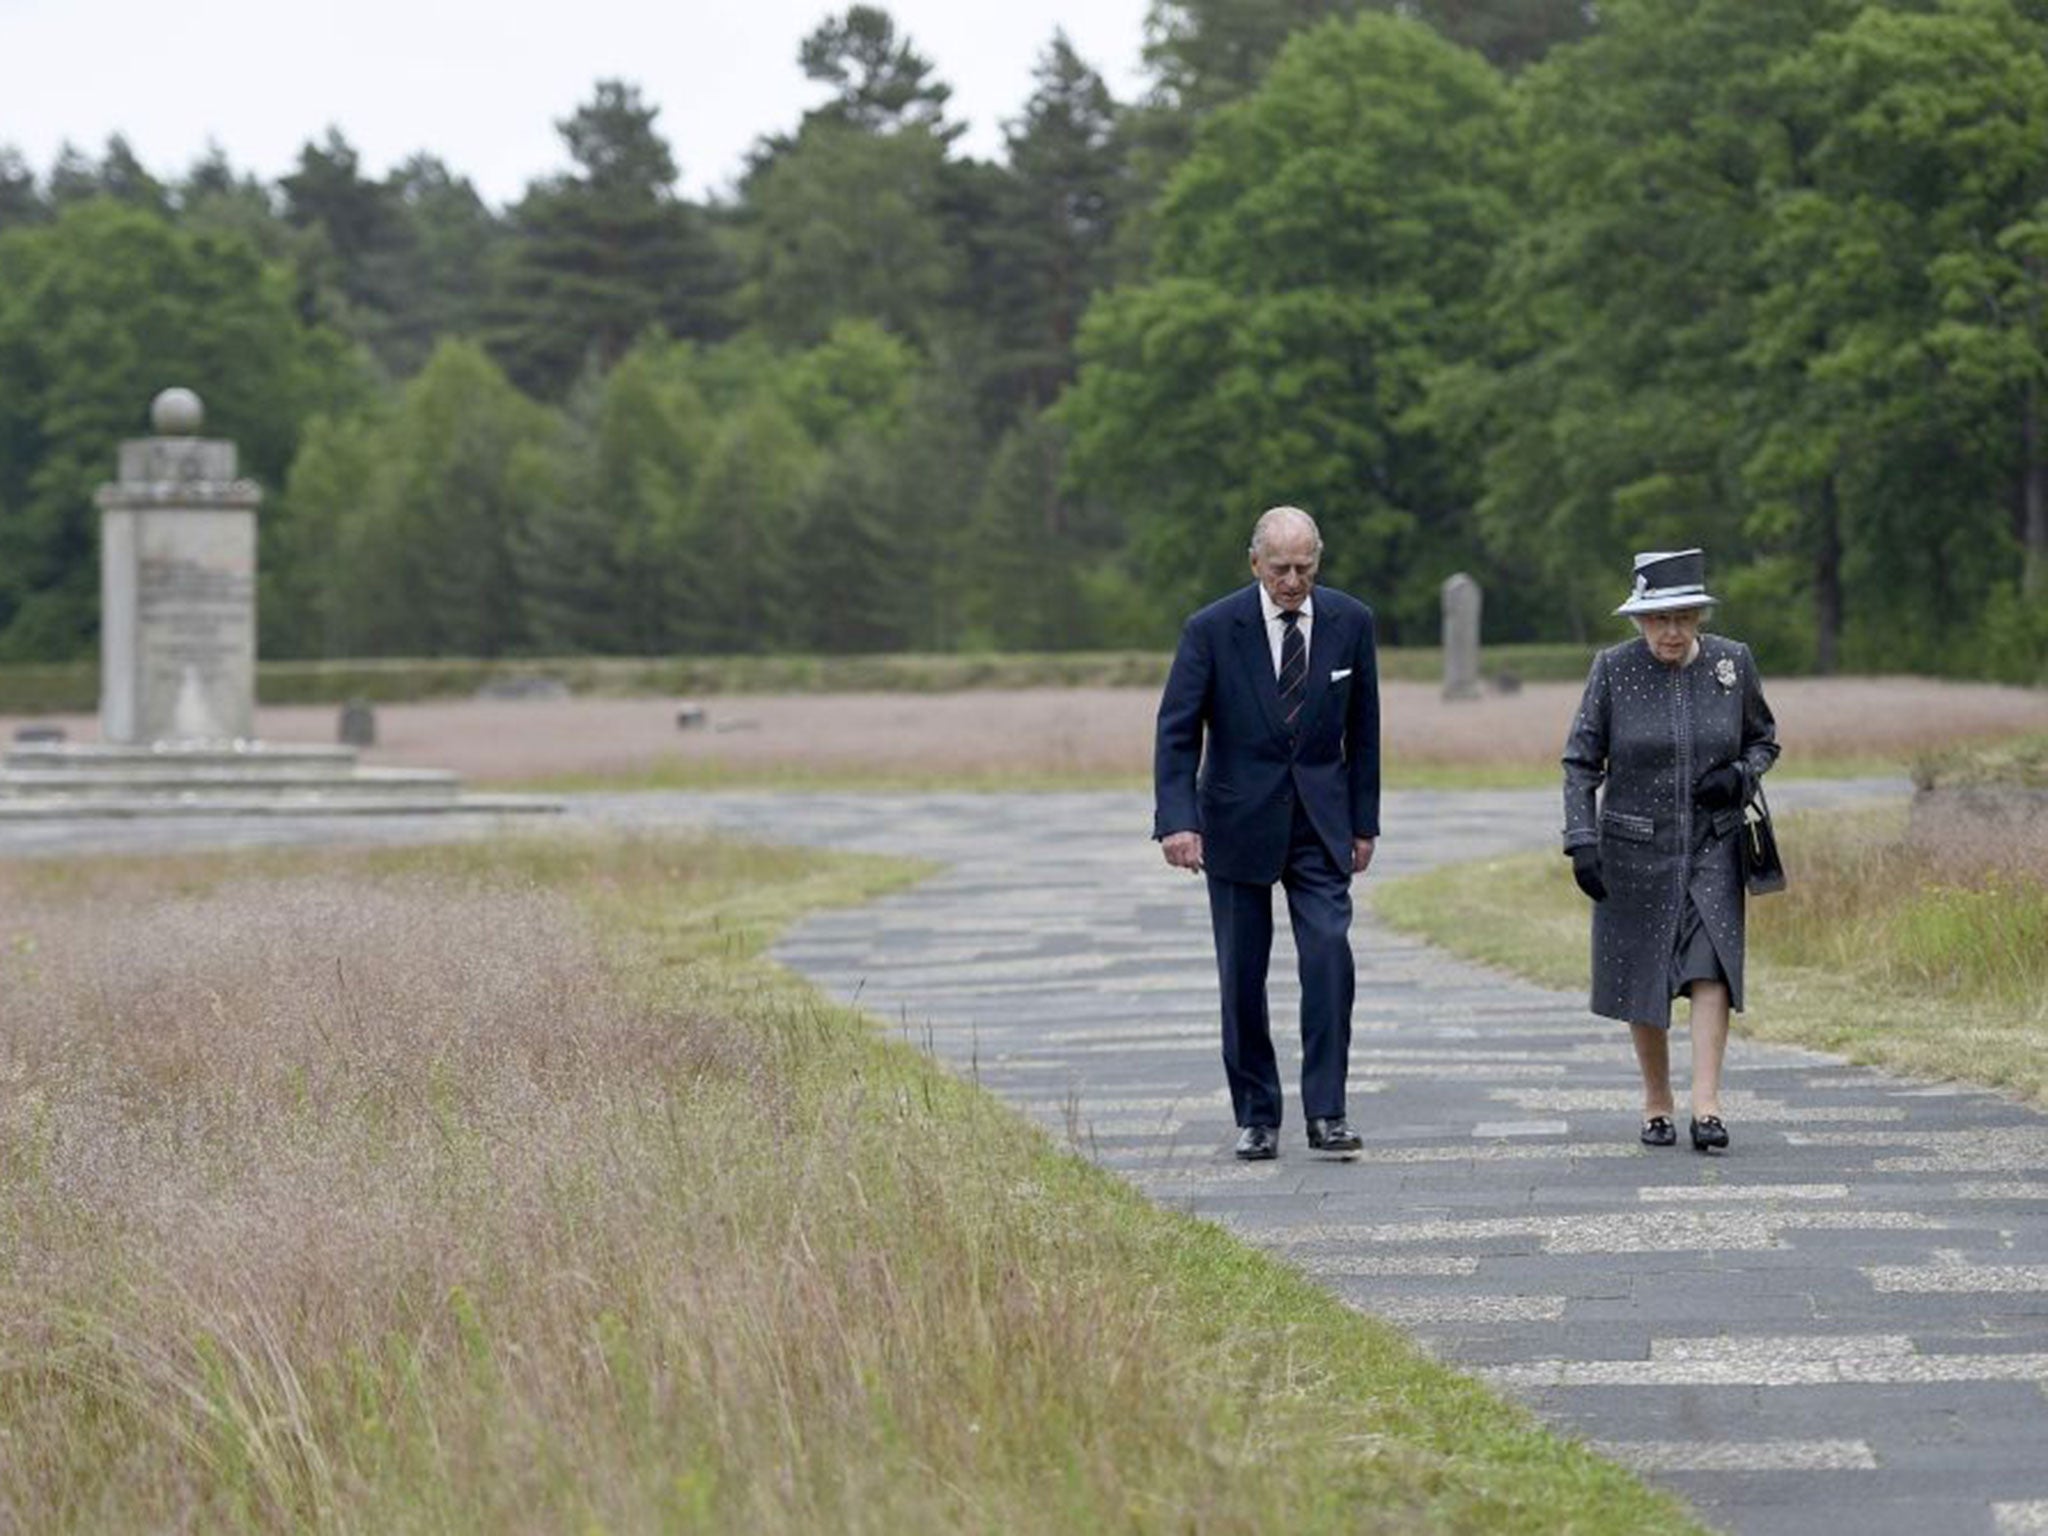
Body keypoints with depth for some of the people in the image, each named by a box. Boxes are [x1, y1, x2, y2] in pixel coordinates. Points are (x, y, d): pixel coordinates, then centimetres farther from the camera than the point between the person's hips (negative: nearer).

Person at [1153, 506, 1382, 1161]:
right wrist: (1177, 820, -22)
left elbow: (1363, 728, 7)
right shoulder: (1213, 629, -10)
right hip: (1239, 821, -1)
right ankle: (1256, 1118, 13)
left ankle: (1326, 1112, -11)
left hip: (1320, 820, 1)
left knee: (1329, 952, -14)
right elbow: (1177, 730, -10)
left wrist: (1364, 822, 7)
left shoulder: (1350, 622, -2)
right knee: (1242, 976, 3)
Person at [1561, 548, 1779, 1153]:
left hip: (1712, 846, 0)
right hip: (1634, 848, 0)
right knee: (1642, 977, 5)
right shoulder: (1614, 670, -7)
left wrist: (1740, 775, -9)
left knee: (1711, 965, -14)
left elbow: (1763, 739, 13)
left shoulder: (1732, 662, -2)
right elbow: (1580, 761, -2)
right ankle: (1656, 1103, 21)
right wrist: (1581, 842, -11)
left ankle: (1706, 1104, -17)